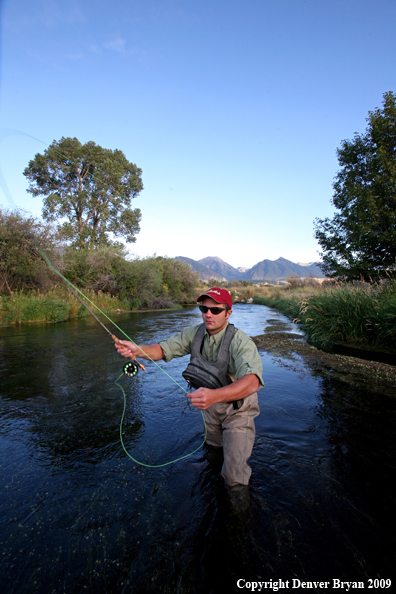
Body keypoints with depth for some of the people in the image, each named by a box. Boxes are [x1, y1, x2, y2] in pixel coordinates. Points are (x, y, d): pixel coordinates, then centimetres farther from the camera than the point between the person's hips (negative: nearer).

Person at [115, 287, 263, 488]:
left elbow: (252, 381, -45)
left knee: (234, 476, -5)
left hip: (237, 410, -5)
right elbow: (163, 349, -10)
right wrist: (137, 349, -31)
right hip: (211, 407, 6)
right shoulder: (195, 333, -11)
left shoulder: (240, 342, -30)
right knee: (212, 453, 28)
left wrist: (214, 395, -61)